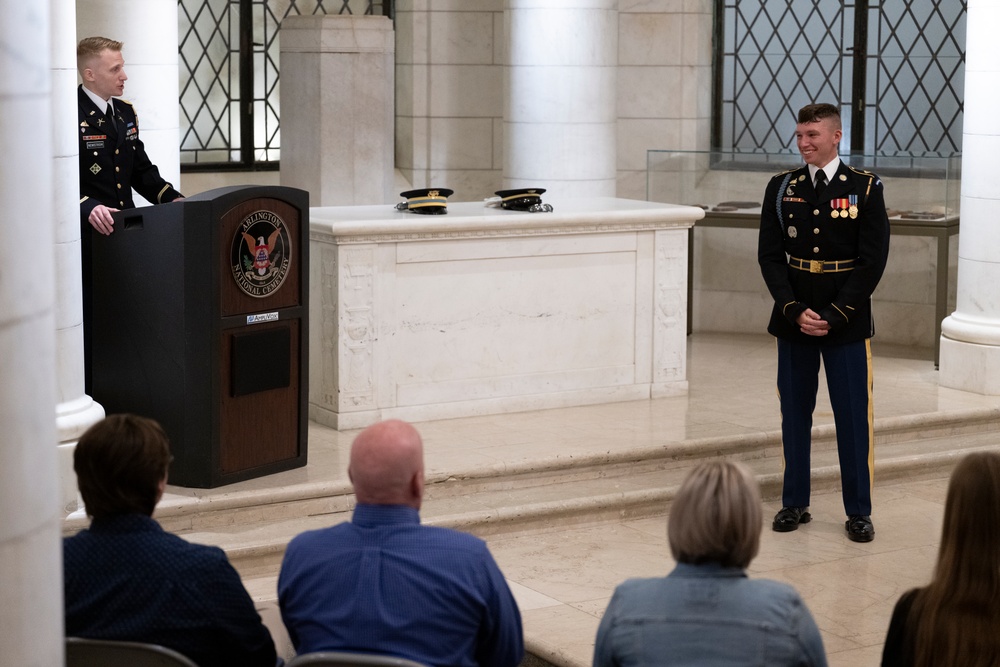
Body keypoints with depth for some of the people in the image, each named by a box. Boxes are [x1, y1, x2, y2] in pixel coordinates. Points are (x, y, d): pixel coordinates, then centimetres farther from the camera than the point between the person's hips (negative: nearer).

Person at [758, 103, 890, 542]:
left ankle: (859, 512, 11)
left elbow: (873, 262, -6)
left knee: (853, 418, 1)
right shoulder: (781, 189, 5)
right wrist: (795, 310, -11)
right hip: (793, 321, 3)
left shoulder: (865, 189, -2)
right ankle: (794, 503, 19)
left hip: (847, 323, -2)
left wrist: (832, 315, -12)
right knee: (794, 414, 8)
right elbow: (769, 256, 2)